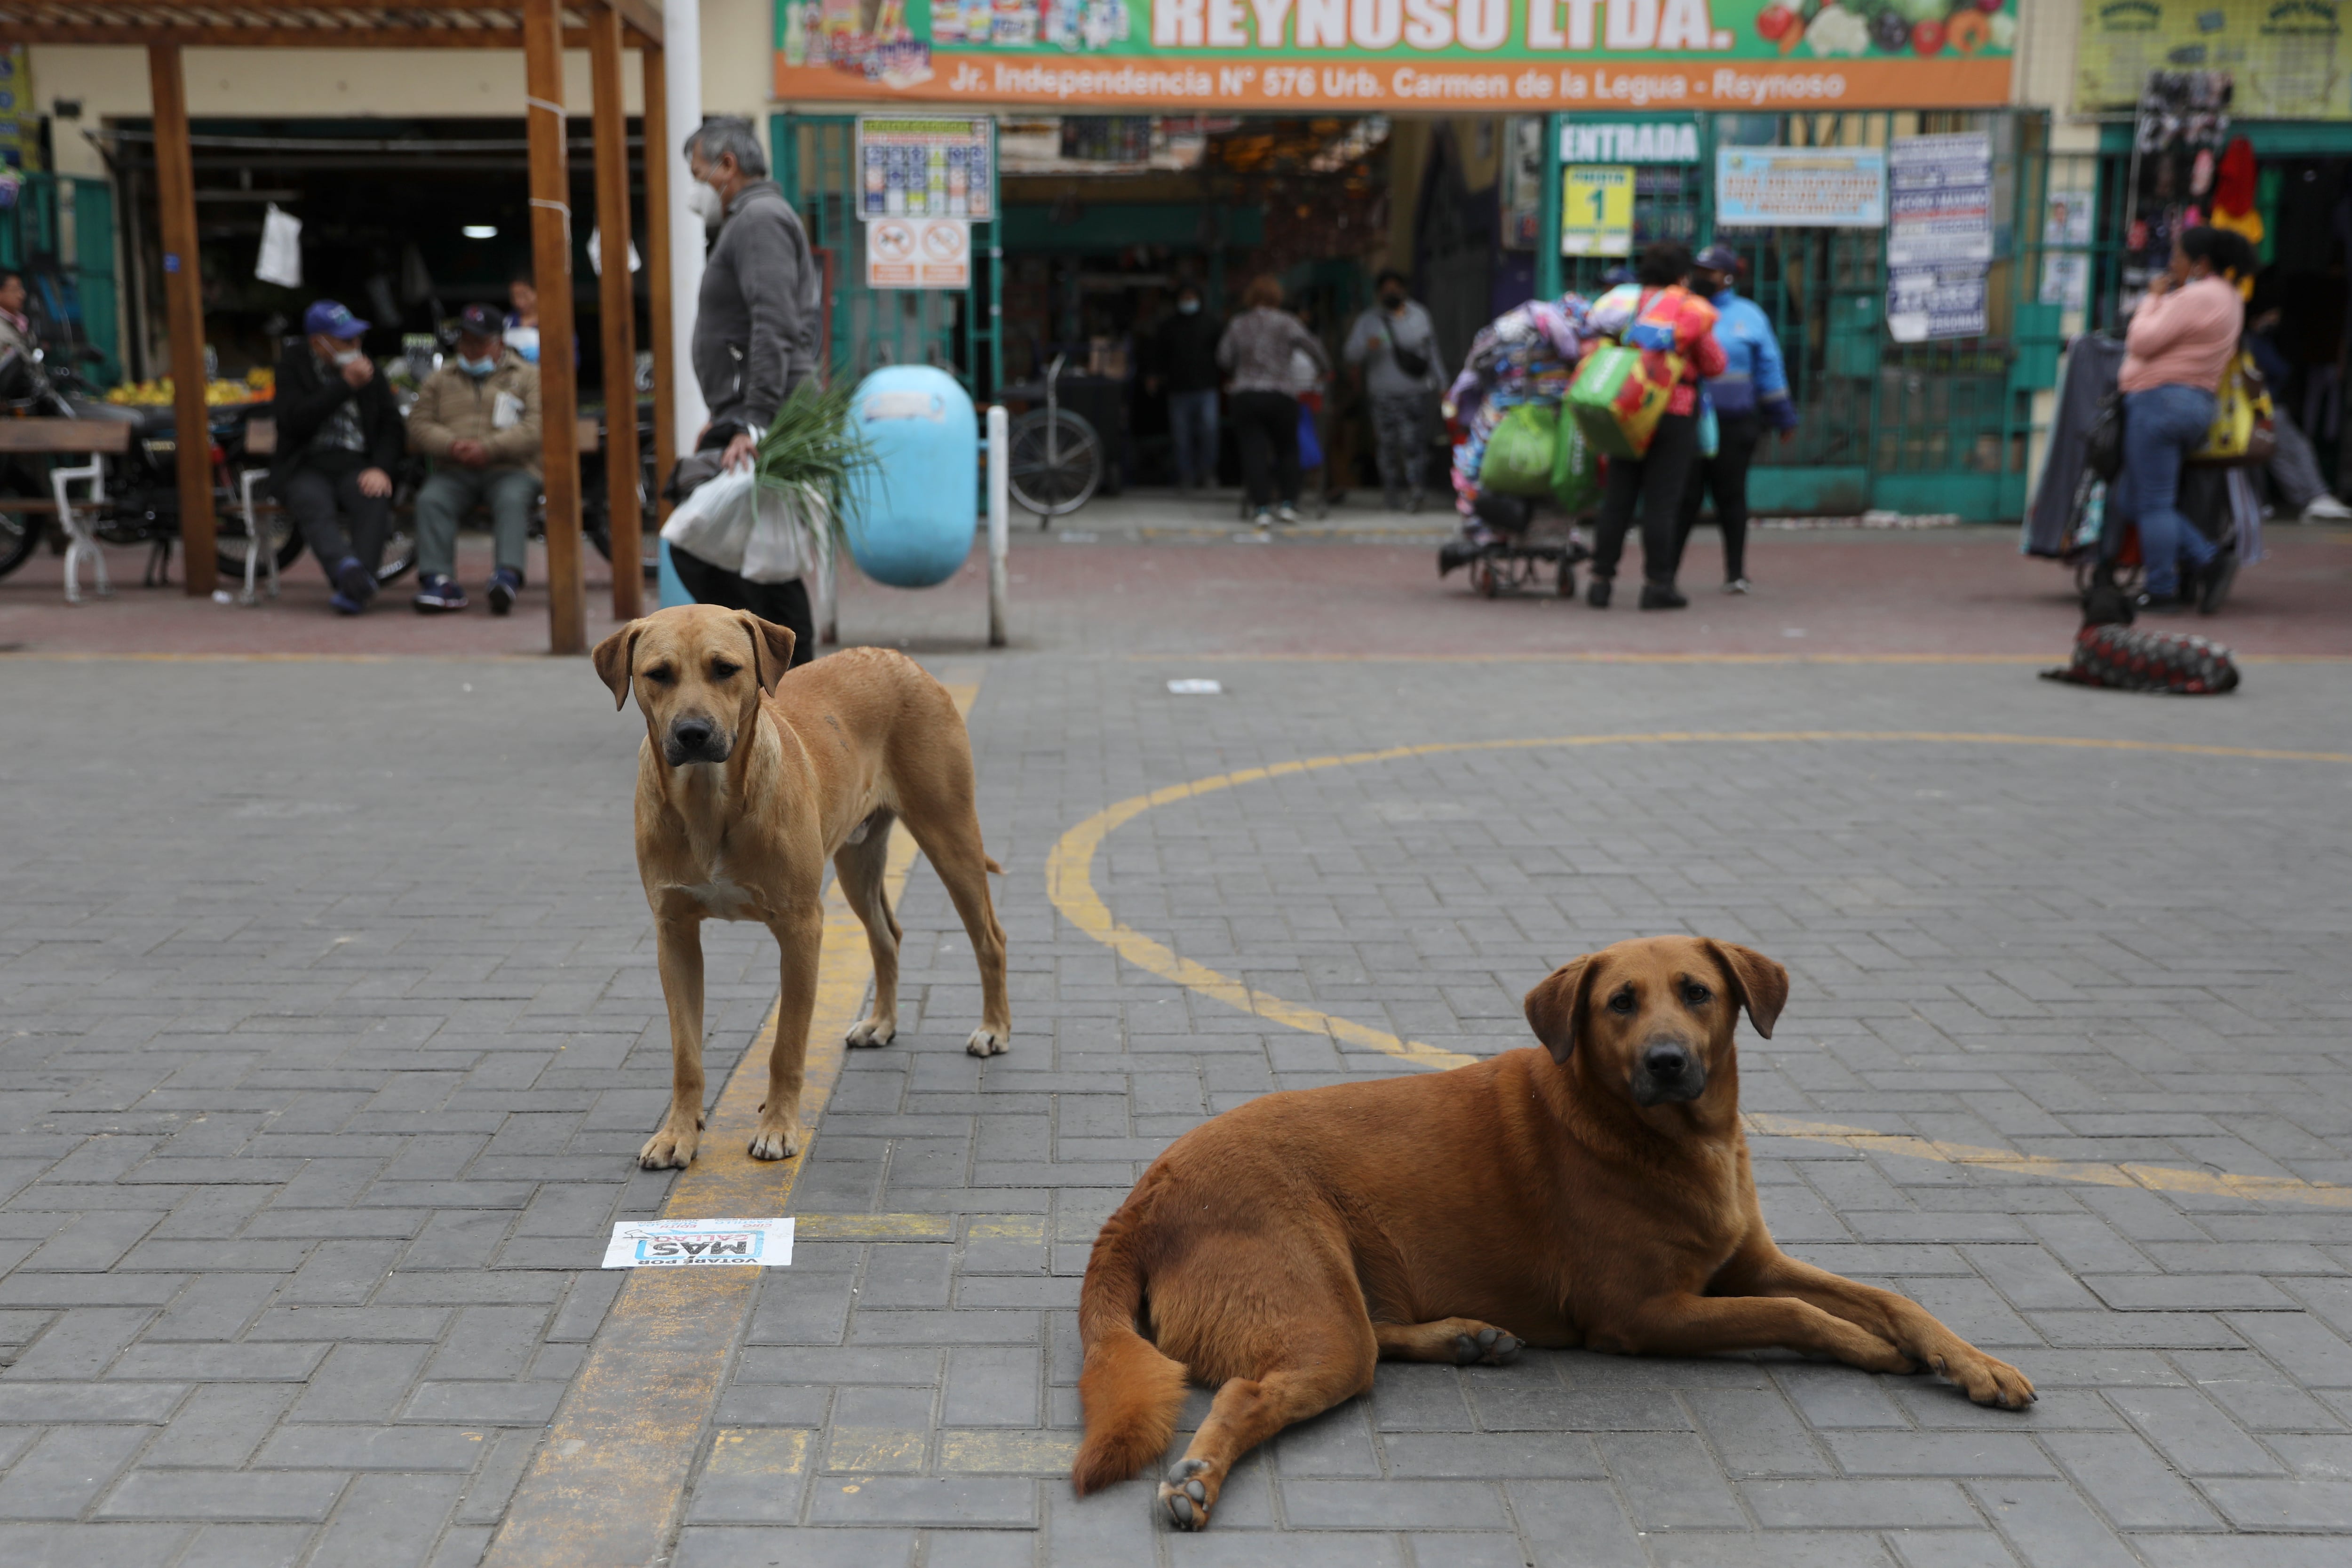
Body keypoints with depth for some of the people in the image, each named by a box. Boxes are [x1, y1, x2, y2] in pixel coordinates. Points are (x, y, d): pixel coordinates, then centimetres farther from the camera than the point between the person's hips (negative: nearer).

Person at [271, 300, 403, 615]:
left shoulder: (367, 367, 16)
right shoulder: (292, 366, 7)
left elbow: (391, 421, 12)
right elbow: (295, 419, -10)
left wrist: (380, 468, -6)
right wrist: (345, 385, -12)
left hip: (356, 465, 2)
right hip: (306, 467, -2)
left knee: (374, 500, -32)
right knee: (315, 508, -35)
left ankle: (354, 588, -45)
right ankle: (348, 570, -59)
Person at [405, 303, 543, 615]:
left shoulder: (528, 376, 12)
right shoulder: (439, 380, 22)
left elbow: (537, 426, -3)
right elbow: (419, 424, 12)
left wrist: (489, 448, -15)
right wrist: (452, 446, -10)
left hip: (510, 470, -2)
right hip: (455, 472, 3)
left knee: (512, 500, -36)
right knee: (430, 500, -28)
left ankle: (507, 577, -51)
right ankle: (439, 582, -37)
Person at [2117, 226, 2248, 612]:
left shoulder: (2195, 297, -14)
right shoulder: (2228, 298, 20)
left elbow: (2143, 341, -17)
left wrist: (2154, 297, -3)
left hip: (2162, 401, -11)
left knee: (2153, 503, -6)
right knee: (2137, 502, 13)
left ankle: (2161, 591, -4)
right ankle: (2204, 559, 5)